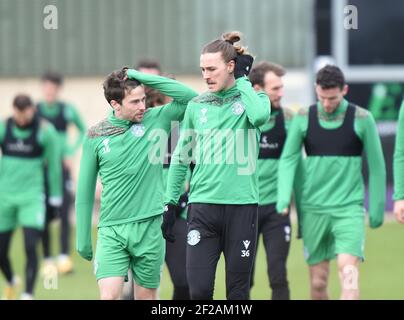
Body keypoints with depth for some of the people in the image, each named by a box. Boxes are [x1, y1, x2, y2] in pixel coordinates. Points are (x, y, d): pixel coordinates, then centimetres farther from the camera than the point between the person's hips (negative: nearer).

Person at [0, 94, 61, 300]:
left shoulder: (45, 131, -5)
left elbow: (53, 165, 3)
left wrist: (55, 198, 5)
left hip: (32, 197, -2)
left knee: (30, 247, -15)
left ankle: (28, 295, -8)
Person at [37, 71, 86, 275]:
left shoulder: (68, 110, 0)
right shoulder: (34, 111, -1)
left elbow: (83, 131, 14)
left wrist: (71, 153, 5)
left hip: (61, 166, -1)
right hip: (40, 168, 1)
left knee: (64, 213, -13)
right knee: (44, 216, 2)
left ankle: (64, 257, -18)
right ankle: (47, 260, 11)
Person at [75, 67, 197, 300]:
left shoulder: (156, 120, 2)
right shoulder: (96, 136, 2)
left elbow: (190, 97, -11)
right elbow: (85, 189, 8)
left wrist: (143, 77, -12)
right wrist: (83, 239, 8)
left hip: (150, 227, 0)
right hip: (111, 230, 0)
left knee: (146, 296, 7)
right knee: (109, 295, -13)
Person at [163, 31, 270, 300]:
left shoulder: (253, 98, 3)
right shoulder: (196, 106, 10)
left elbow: (260, 116, -22)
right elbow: (181, 158, 15)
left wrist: (242, 79, -9)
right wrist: (170, 204, 11)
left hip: (242, 204, -2)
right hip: (203, 205, 2)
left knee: (238, 290, 3)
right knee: (199, 289, -8)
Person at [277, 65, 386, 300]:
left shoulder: (362, 119, -2)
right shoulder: (304, 118, 2)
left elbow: (376, 165, 4)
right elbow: (288, 159, 2)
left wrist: (377, 208, 5)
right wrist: (284, 198, -11)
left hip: (349, 208, -2)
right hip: (313, 209, 2)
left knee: (348, 271, -19)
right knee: (318, 281, 5)